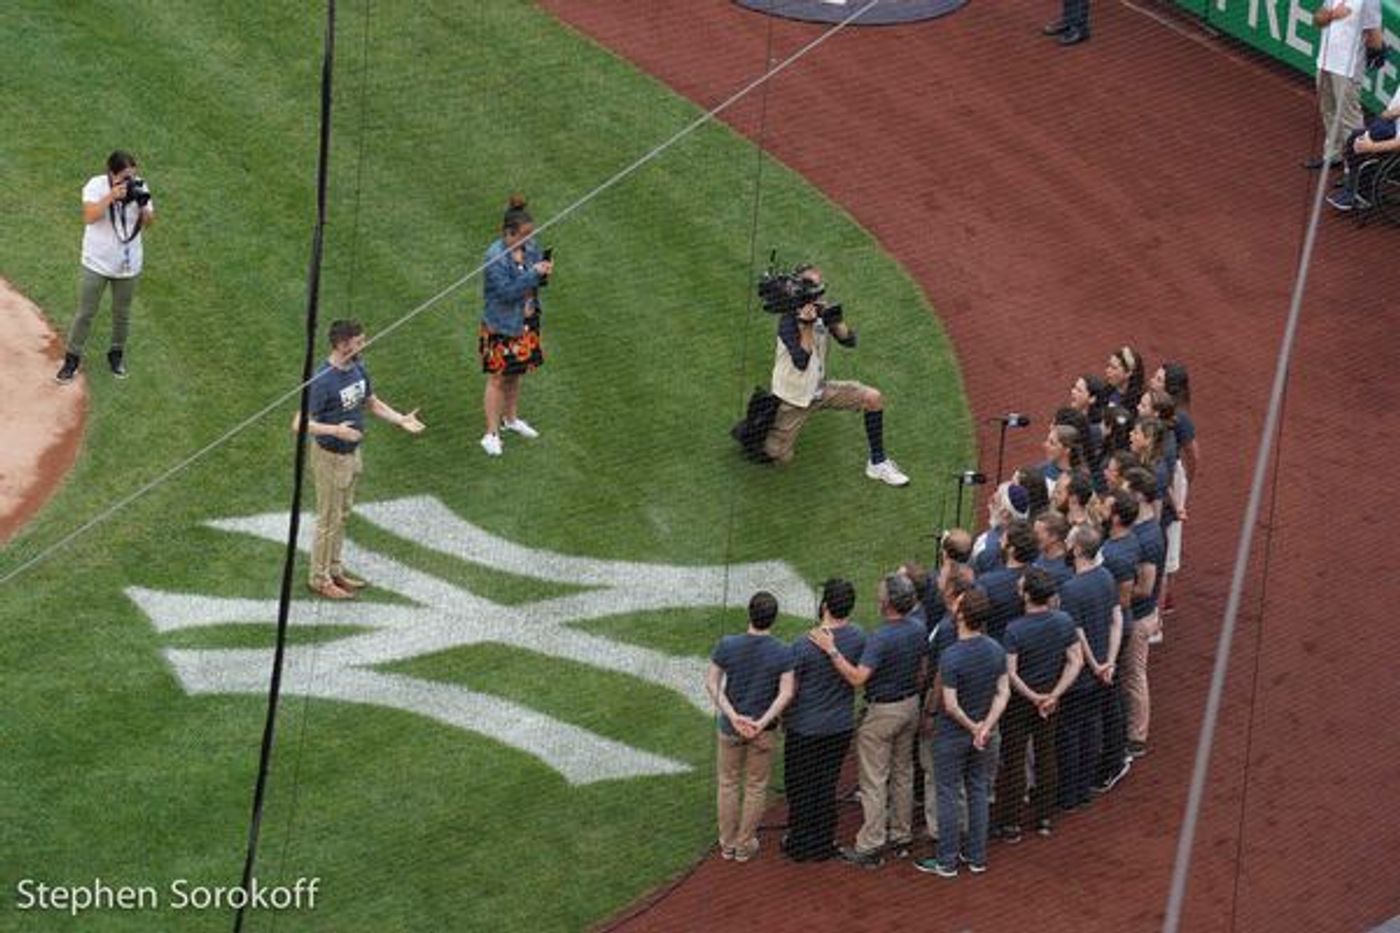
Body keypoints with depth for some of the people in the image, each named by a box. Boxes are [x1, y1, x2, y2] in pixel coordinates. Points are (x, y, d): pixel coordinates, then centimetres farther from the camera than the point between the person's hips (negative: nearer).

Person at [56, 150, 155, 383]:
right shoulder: (96, 186, -16)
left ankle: (117, 354, 37)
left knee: (122, 312, 17)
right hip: (97, 263, -3)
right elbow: (90, 217, -29)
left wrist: (143, 206, -25)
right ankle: (72, 357, 20)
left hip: (128, 264, 3)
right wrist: (112, 196, -37)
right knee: (86, 313, 5)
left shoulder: (139, 187, -8)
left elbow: (149, 224, -5)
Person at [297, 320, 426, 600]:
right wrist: (334, 430, -42)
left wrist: (401, 420, 0)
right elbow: (300, 423, -29)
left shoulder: (358, 369, -1)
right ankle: (319, 578, 18)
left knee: (342, 515, 20)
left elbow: (373, 403, 14)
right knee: (329, 519, 4)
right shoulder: (323, 380, -27)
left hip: (352, 453, 8)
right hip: (330, 457, -8)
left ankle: (334, 569, 34)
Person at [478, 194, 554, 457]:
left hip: (525, 322, 7)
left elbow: (535, 282, 10)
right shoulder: (495, 257, -25)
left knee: (515, 374, 22)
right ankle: (491, 434, 10)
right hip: (501, 326, -7)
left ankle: (511, 418, 41)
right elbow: (507, 292, -28)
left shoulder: (530, 248, -3)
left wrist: (544, 270, -13)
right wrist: (534, 274, -30)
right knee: (498, 378, 2)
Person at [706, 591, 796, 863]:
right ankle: (745, 845, 23)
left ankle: (728, 843, 26)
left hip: (729, 727, 1)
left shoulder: (727, 645, -13)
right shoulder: (783, 653, -15)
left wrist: (733, 716, -15)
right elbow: (786, 693, -20)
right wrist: (762, 722, -21)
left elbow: (712, 683, -12)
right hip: (762, 729, -1)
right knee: (755, 787, 15)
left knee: (728, 783, 17)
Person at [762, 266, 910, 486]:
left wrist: (832, 318, -22)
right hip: (793, 397, -6)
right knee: (779, 457, -7)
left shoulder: (821, 312, 1)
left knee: (873, 397, -11)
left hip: (820, 389, 6)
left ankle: (878, 463, -2)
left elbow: (849, 340, -7)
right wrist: (807, 325, -32)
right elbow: (801, 362, -28)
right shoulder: (789, 320, -20)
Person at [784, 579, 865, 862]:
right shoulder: (858, 637, -11)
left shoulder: (804, 644, -23)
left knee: (801, 788, 12)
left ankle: (800, 844, 21)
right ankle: (824, 844, 25)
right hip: (841, 726, 4)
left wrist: (783, 719, 3)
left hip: (805, 728, -4)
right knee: (828, 786, 17)